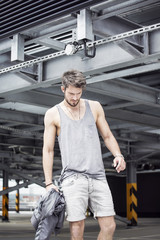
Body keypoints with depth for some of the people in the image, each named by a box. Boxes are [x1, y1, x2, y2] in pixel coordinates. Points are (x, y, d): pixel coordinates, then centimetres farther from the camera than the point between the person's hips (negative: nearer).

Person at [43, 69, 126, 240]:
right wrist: (49, 183, -1)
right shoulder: (53, 114, 8)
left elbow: (107, 136, 20)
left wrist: (118, 155, -1)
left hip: (98, 176, 3)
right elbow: (48, 150, 7)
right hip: (73, 178, -3)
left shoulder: (94, 107, 15)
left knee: (109, 226, -3)